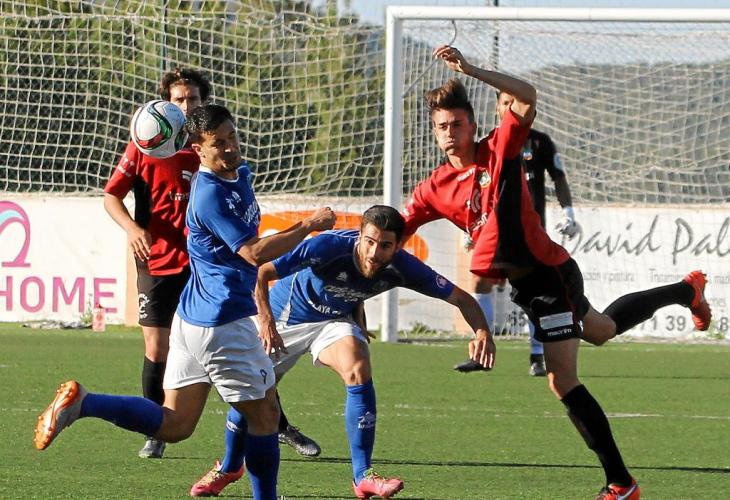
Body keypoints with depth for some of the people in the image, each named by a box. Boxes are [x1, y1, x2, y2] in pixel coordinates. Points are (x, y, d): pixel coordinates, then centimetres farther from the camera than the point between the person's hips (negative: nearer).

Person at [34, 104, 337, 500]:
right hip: (223, 323, -10)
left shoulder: (240, 174, 11)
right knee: (263, 413, 4)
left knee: (173, 425, 10)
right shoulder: (209, 194, -19)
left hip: (192, 319, 10)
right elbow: (255, 253, -23)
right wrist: (309, 226, -14)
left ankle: (81, 403, 1)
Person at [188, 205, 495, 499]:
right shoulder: (330, 247, -37)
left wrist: (482, 331, -36)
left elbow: (461, 298, -19)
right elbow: (261, 272, -34)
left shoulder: (401, 267, -26)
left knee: (359, 371, -27)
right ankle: (229, 468, 35)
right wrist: (265, 318, -46)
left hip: (334, 322, 2)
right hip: (286, 315, -2)